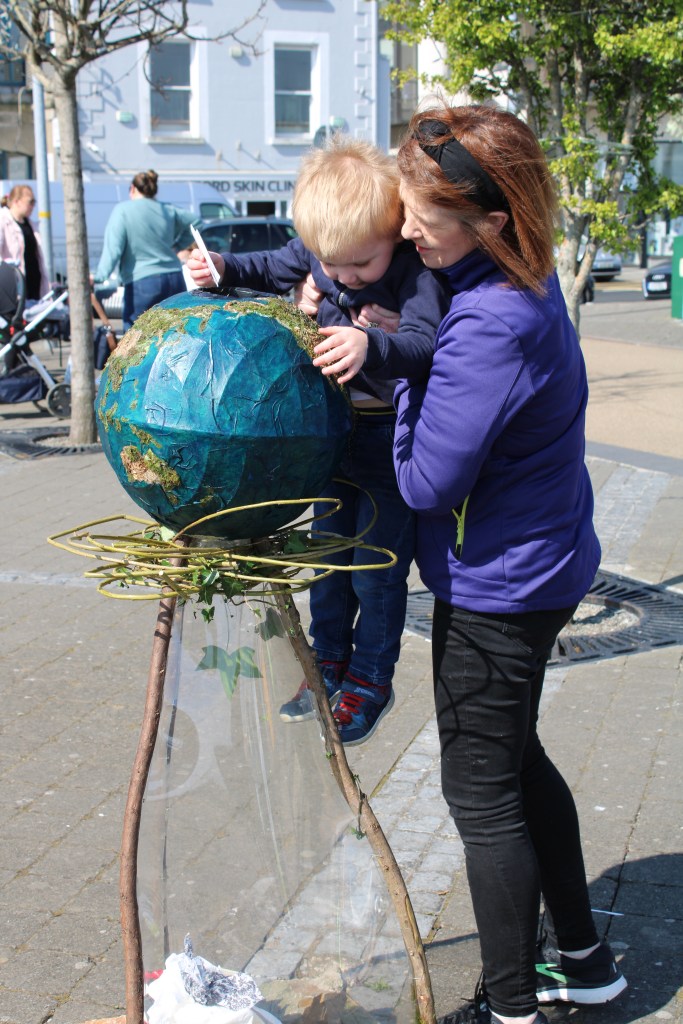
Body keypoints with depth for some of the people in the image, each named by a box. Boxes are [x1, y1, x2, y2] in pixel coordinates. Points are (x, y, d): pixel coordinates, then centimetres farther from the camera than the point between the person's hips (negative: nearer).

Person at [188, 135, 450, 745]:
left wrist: (371, 347, -58)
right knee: (330, 556, 19)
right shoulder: (316, 249, -6)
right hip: (335, 435, 6)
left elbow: (424, 344, -39)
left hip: (392, 444, -6)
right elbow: (274, 269, 15)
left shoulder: (417, 272, -25)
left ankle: (370, 680, 26)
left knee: (377, 570, 5)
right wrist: (224, 269, -3)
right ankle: (330, 661, 38)